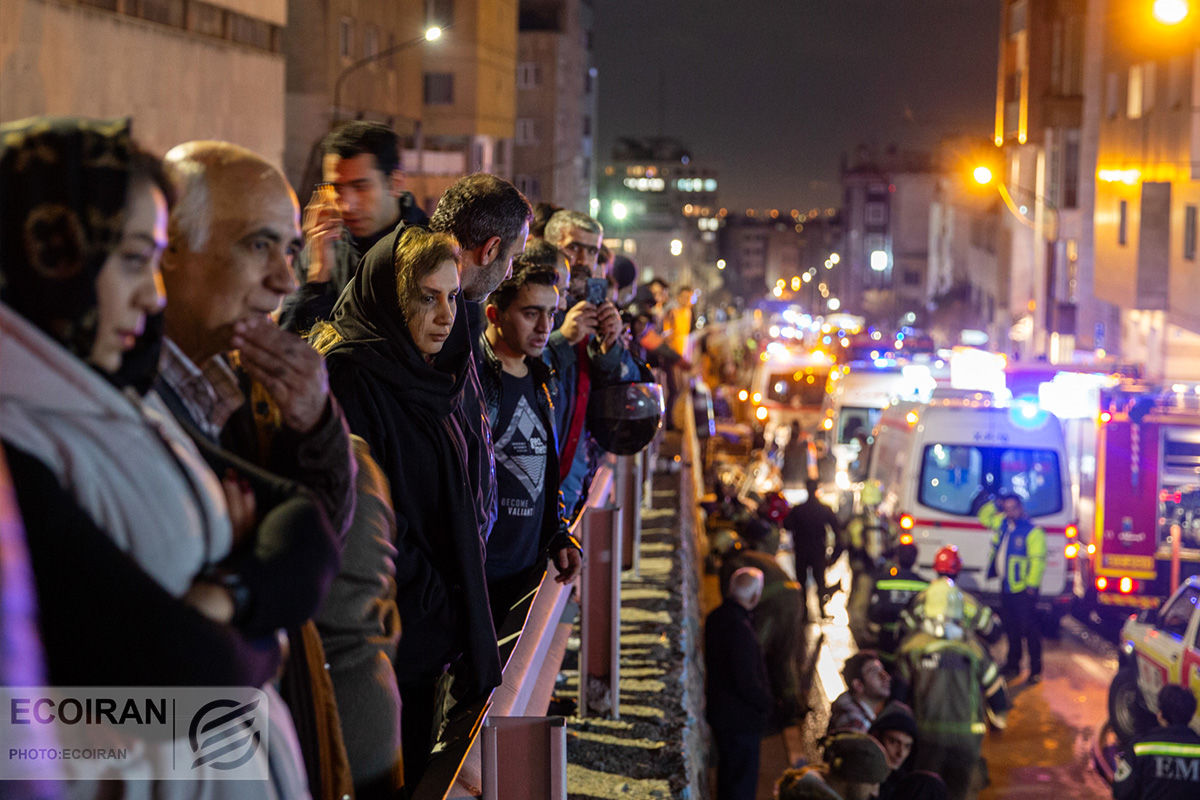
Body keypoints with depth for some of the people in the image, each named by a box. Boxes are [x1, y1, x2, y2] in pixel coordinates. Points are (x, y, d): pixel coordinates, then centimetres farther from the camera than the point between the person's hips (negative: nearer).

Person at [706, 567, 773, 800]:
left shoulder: (716, 617, 3)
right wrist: (766, 702, -7)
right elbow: (746, 682, -25)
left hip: (720, 712, 9)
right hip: (742, 719, -9)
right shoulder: (739, 626, -27)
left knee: (727, 776, 23)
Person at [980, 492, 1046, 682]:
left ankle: (1035, 670, -1)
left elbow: (1037, 560, -17)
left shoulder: (1033, 531, -13)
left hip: (1023, 589, -8)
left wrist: (1032, 585, -20)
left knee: (1029, 630, -6)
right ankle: (1012, 665, 26)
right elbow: (984, 517, 27)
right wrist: (996, 505, 9)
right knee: (1011, 629, 15)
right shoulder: (1002, 524, 11)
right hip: (1006, 587, 8)